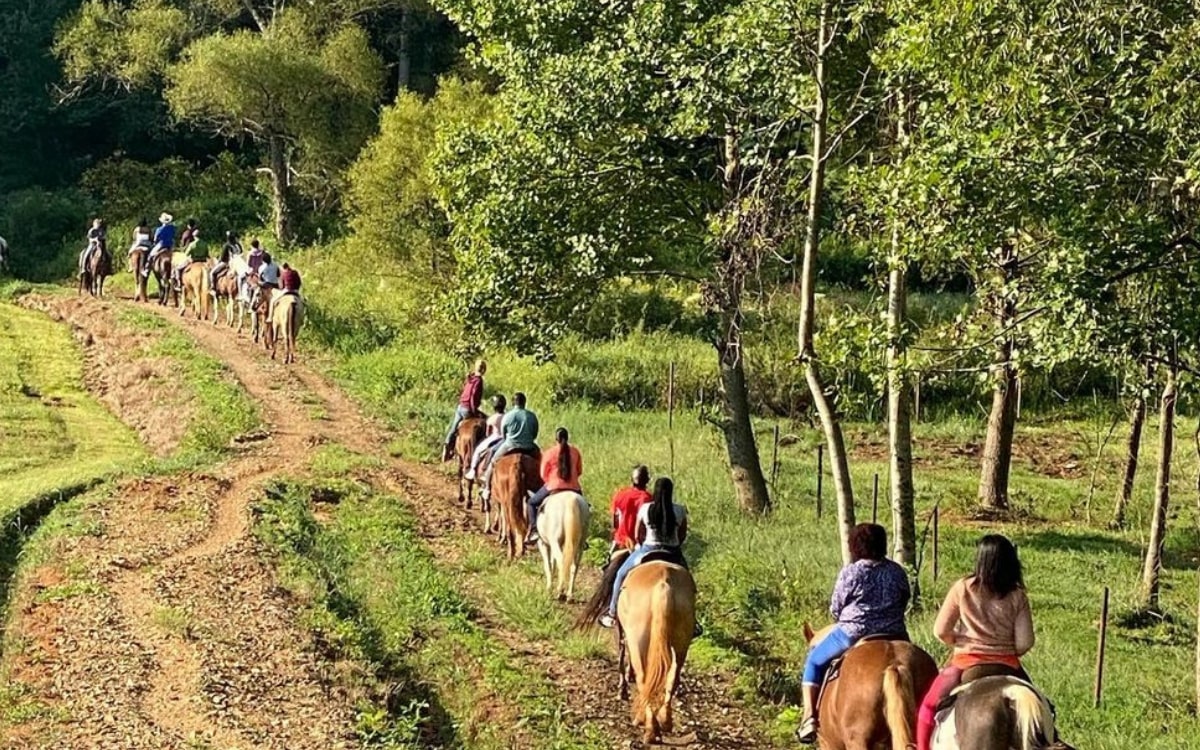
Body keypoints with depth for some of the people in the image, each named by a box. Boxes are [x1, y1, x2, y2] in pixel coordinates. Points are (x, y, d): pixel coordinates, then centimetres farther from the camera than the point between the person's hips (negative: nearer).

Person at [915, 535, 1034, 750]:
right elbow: (1024, 643, -9)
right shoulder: (1018, 597, -5)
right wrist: (1007, 651, 12)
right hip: (1007, 665, 1)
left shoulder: (962, 589, -7)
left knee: (929, 707, 17)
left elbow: (941, 631, -5)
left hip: (966, 663, -1)